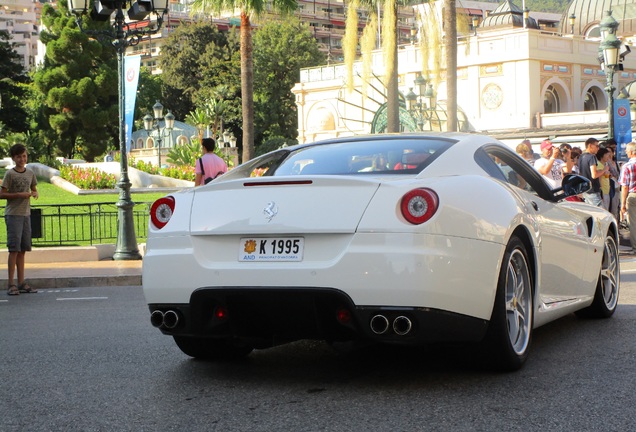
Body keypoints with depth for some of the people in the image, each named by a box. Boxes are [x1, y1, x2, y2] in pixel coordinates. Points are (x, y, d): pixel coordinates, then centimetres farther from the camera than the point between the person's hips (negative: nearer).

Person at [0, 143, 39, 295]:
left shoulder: (30, 173, 9)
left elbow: (34, 189, 21)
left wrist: (35, 193, -1)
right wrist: (19, 195, -16)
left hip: (26, 214, 6)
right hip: (13, 214, -6)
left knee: (22, 249, 9)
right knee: (14, 248, -8)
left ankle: (21, 283, 14)